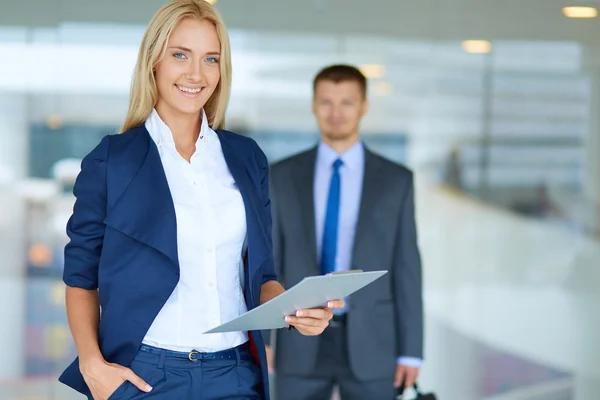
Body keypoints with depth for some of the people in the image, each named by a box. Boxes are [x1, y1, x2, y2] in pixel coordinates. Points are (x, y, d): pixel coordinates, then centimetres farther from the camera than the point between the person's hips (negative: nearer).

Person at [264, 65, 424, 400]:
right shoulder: (283, 177, 4)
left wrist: (411, 351, -3)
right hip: (301, 343, 1)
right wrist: (259, 338, 0)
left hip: (370, 345, -1)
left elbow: (407, 269, 1)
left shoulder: (396, 181, 2)